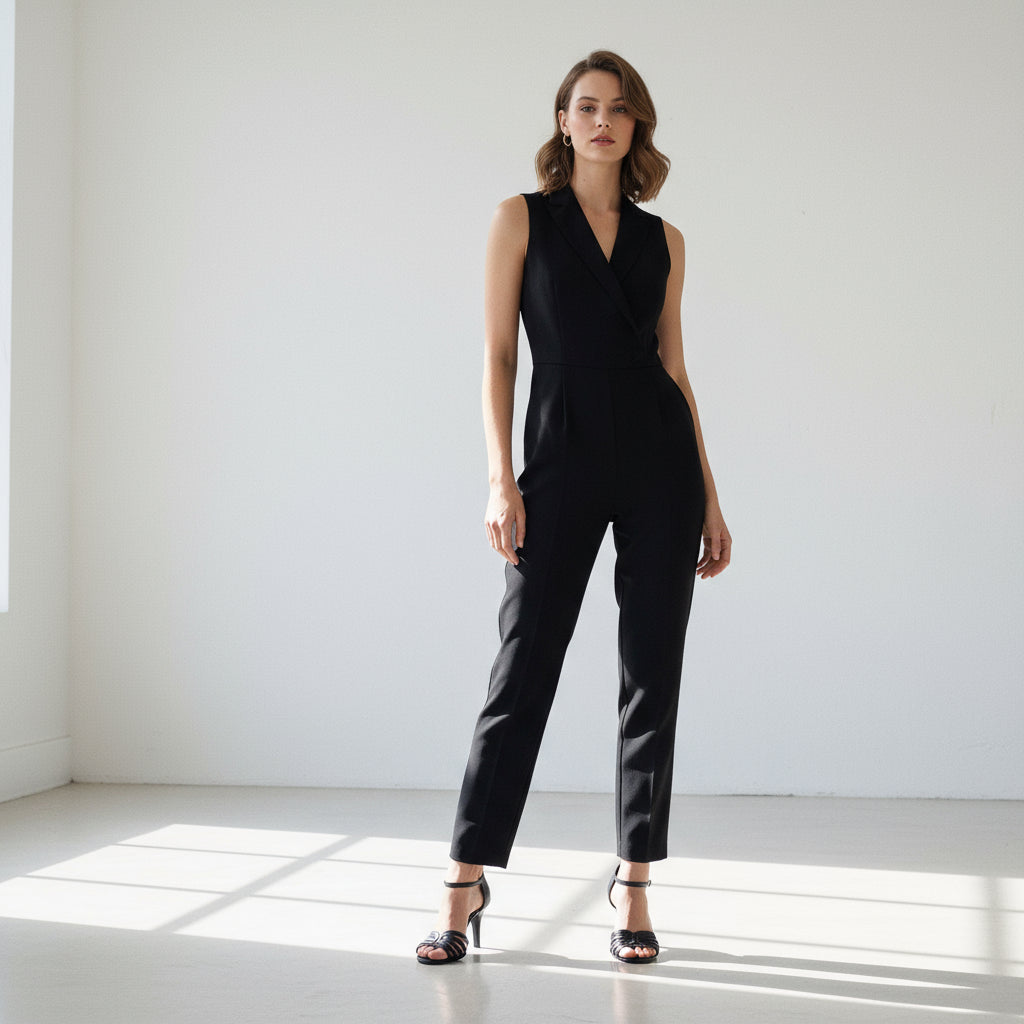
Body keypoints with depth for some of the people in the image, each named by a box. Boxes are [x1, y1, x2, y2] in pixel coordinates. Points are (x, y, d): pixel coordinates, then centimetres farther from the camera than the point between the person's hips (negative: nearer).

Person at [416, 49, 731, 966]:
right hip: (563, 461, -2)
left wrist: (710, 498, 8)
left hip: (661, 459, 3)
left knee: (651, 674, 3)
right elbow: (498, 355, 1)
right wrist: (501, 479, -9)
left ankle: (635, 882, 13)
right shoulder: (524, 219, 6)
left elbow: (674, 365, 13)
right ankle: (466, 886, 6)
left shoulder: (663, 240, 12)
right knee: (523, 669, -2)